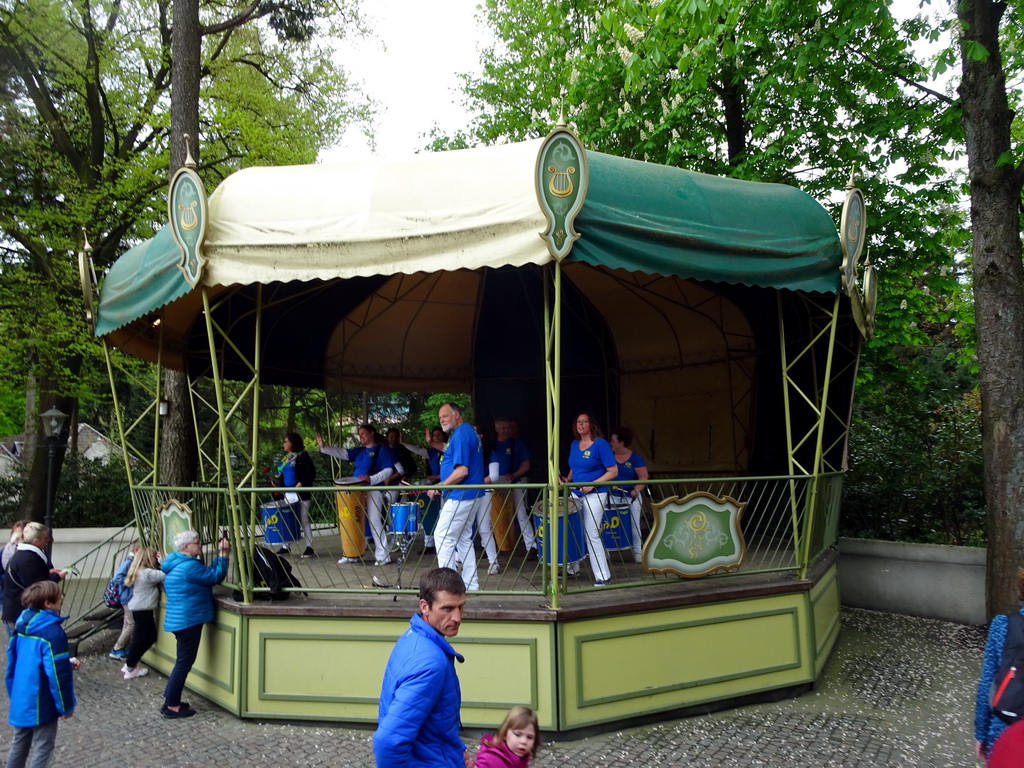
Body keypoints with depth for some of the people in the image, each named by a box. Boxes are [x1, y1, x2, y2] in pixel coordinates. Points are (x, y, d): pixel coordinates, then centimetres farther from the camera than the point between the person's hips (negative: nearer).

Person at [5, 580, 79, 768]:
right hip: (42, 704, -8)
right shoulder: (53, 632, -26)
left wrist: (65, 663, 16)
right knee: (43, 747, 8)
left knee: (19, 743, 23)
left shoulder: (22, 624, 0)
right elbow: (58, 674, -23)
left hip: (20, 700, 8)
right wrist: (66, 705, -12)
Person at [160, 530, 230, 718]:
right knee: (184, 662, -1)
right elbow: (216, 576, -17)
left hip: (179, 619, 10)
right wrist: (223, 554, -11)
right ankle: (172, 706, 6)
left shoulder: (176, 565, 12)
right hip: (188, 620, -10)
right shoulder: (189, 566, -21)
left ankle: (171, 700, 26)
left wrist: (219, 554, 11)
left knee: (183, 661, 19)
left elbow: (206, 574, 16)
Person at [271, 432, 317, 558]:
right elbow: (281, 473, 22)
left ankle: (309, 547, 4)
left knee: (304, 520, -3)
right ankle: (285, 546, 19)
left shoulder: (302, 456, -8)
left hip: (302, 494, -8)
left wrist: (301, 483, -23)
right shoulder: (285, 457, 15)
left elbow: (311, 472, -15)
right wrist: (276, 481, 4)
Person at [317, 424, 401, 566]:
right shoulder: (359, 451, 17)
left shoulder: (382, 449, -3)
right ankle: (353, 554, 19)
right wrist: (323, 447, -5)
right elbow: (343, 453, 7)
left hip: (373, 490, -7)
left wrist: (371, 479, -22)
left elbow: (389, 470, -10)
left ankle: (383, 556, -1)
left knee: (374, 522, -8)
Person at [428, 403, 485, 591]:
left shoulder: (460, 434, -17)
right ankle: (470, 584, 18)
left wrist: (440, 487, -15)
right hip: (470, 495, 11)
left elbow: (462, 471, -24)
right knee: (464, 538, 14)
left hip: (460, 496, -11)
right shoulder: (469, 431, 15)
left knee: (442, 536, -5)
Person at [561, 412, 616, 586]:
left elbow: (613, 471, -12)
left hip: (594, 495, -6)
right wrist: (568, 479, 2)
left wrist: (593, 484, -20)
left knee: (592, 535, -6)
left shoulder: (601, 444, -10)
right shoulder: (574, 444, 9)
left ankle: (603, 577, 3)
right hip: (576, 494, 6)